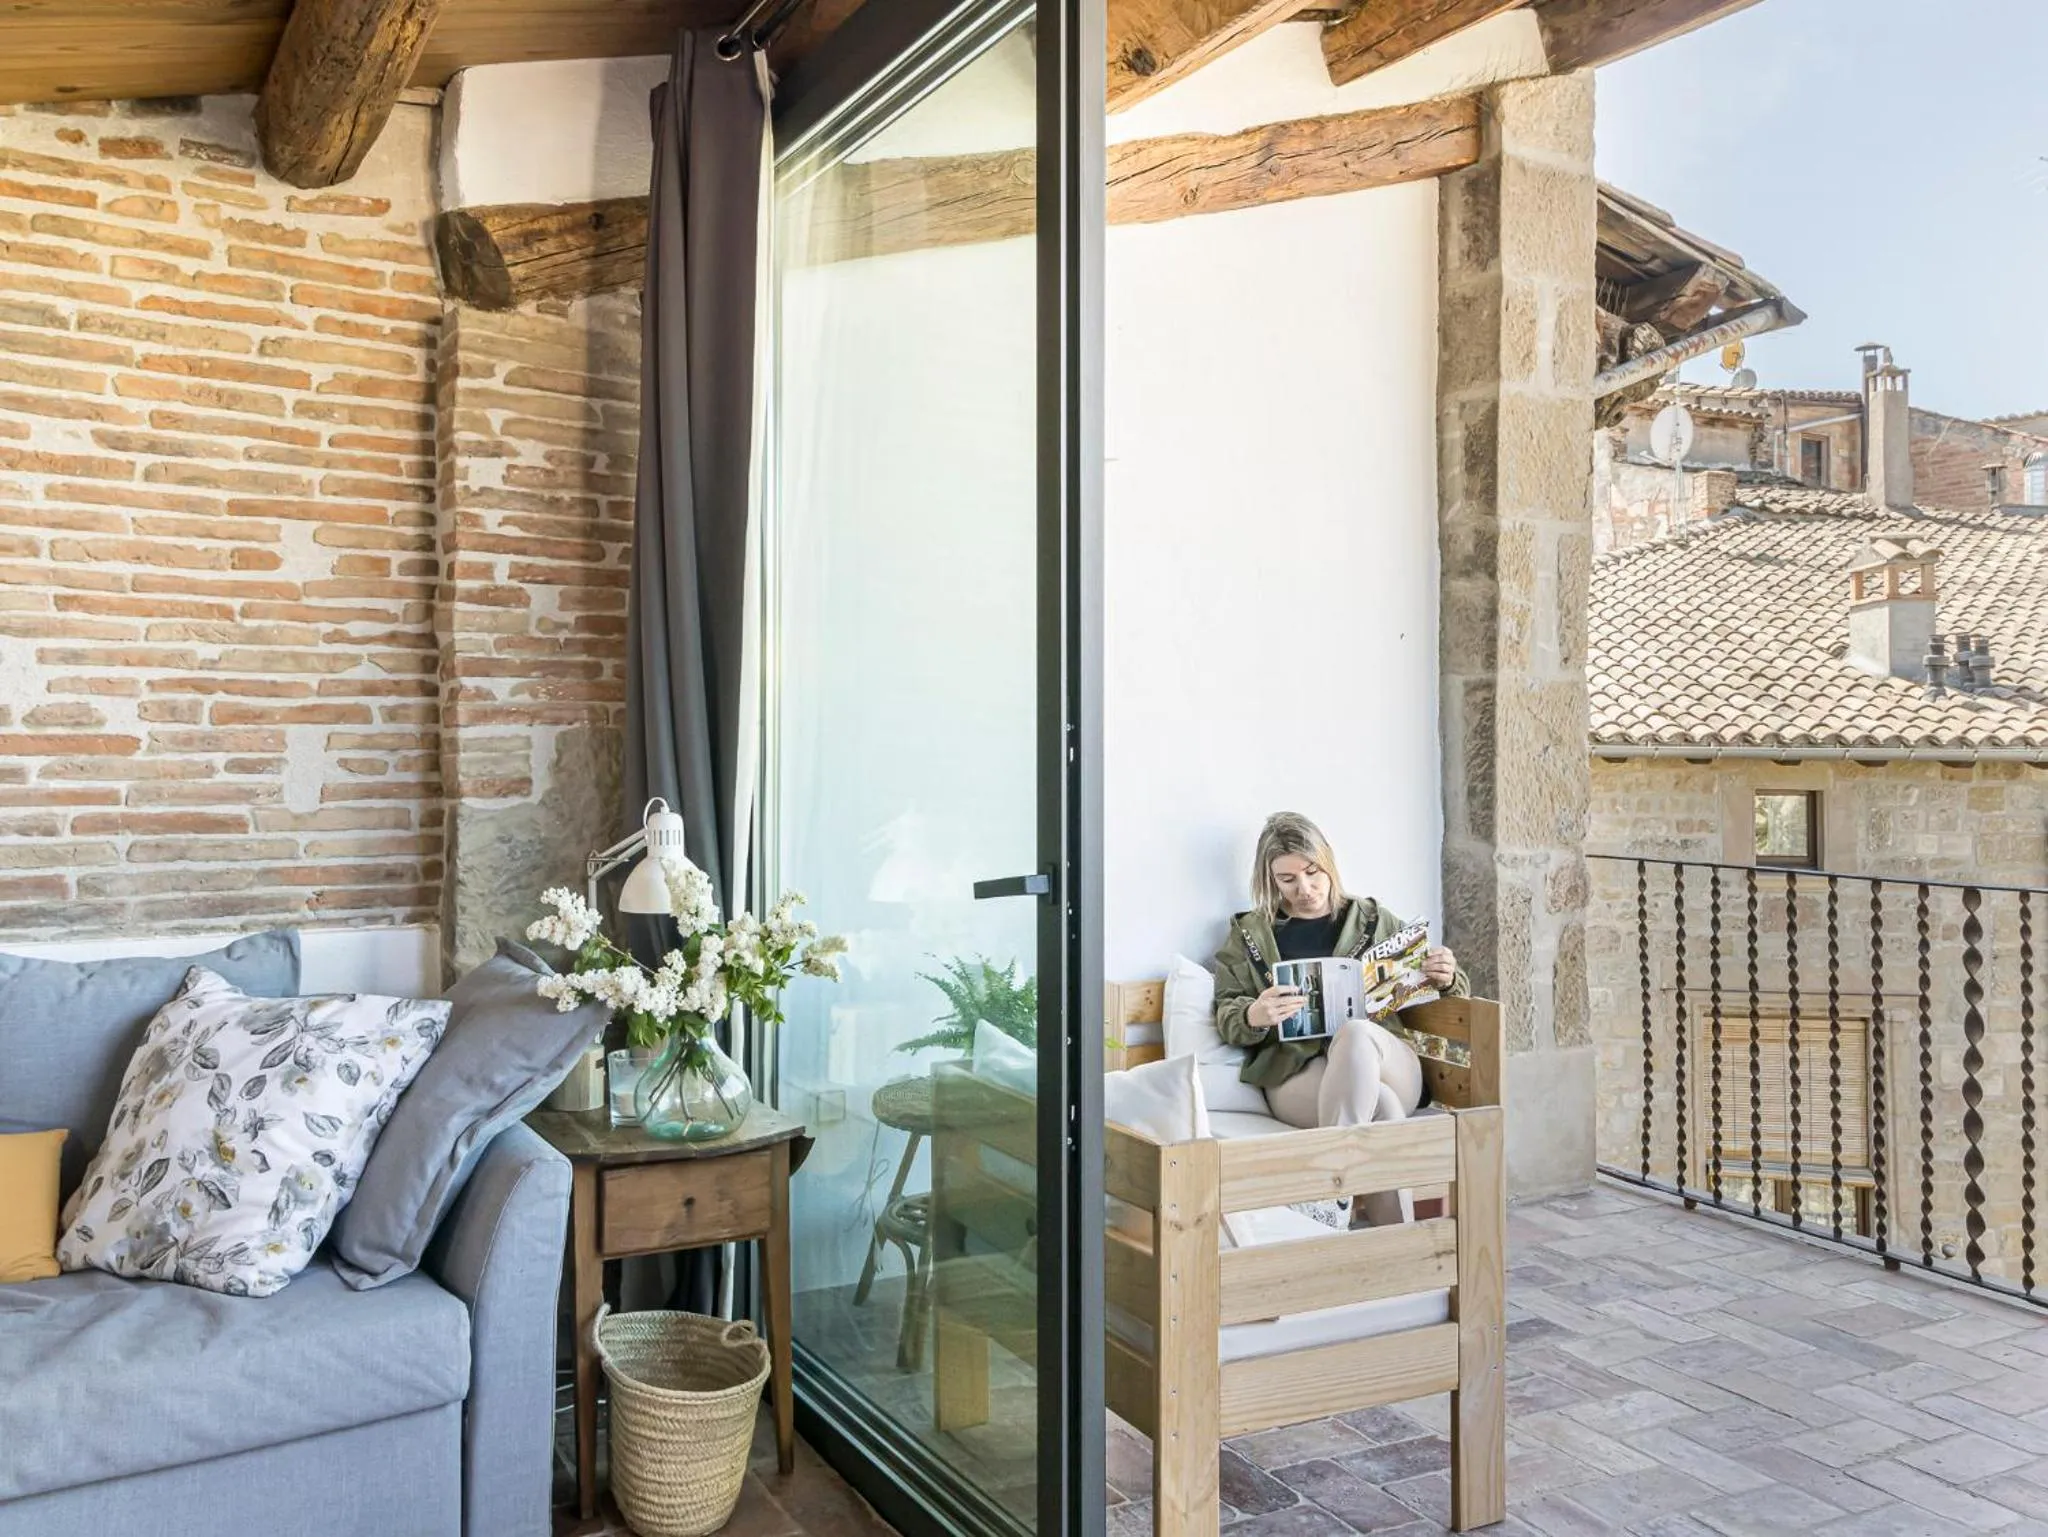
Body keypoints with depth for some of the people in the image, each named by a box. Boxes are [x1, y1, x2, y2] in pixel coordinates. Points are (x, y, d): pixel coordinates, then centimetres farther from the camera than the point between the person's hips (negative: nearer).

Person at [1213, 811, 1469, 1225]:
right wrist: (1254, 1016, -15)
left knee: (1354, 1033, -37)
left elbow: (1439, 993, 26)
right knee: (1382, 1110, -36)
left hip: (1384, 1063, 1)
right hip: (1296, 1070, -1)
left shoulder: (1373, 920, 21)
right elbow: (1227, 1016, 10)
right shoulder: (1249, 934, 18)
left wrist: (1447, 979, -1)